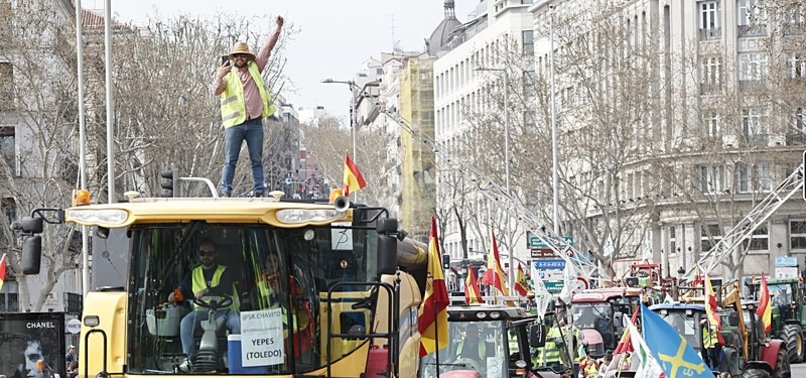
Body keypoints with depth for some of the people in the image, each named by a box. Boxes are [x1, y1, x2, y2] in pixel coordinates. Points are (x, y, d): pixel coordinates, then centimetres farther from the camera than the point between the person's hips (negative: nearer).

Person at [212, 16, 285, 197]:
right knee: (230, 161, -3)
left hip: (255, 123, 2)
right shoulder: (227, 73, 5)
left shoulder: (255, 68, 13)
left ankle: (260, 192, 6)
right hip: (235, 123, -2)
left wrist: (278, 28, 4)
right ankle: (226, 192, -4)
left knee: (257, 160, 5)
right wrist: (219, 77, -31)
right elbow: (216, 91, -10)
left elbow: (267, 48, 11)